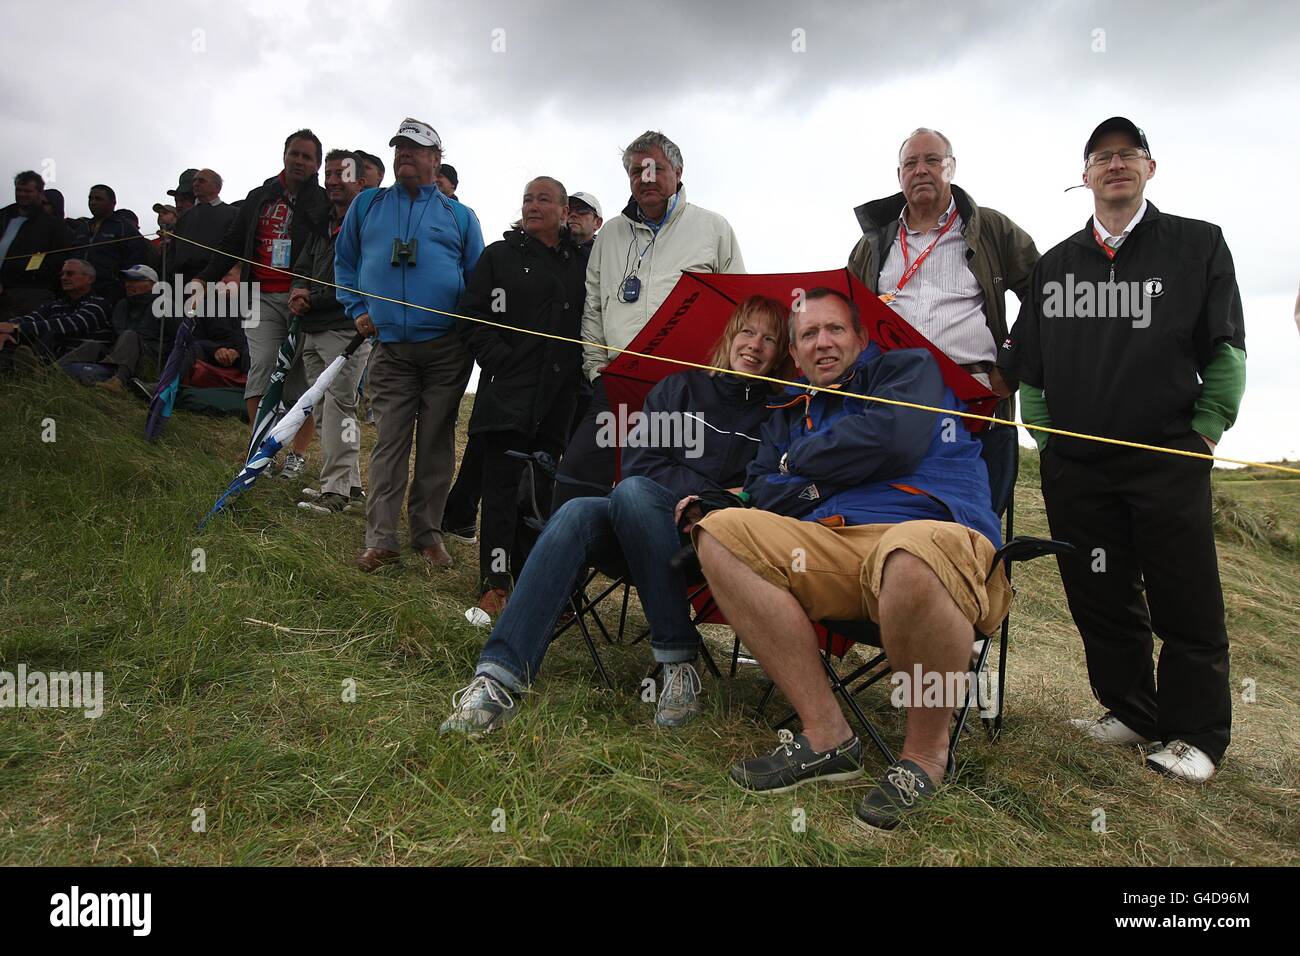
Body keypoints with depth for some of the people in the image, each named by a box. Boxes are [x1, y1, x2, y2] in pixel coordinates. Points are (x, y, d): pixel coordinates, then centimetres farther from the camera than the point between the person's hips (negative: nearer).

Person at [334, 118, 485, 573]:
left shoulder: (460, 216, 10)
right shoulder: (367, 205, 14)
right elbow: (344, 261, 22)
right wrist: (357, 309, 9)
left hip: (446, 348, 0)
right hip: (390, 347, 1)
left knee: (437, 441, 3)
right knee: (389, 442, -4)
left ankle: (427, 532, 13)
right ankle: (380, 539, -1)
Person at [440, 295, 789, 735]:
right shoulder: (678, 389, 13)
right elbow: (639, 463, 3)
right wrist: (712, 492, -8)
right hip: (636, 539, 3)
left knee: (632, 492, -32)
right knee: (577, 513, -30)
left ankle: (678, 661, -30)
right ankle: (497, 677, -40)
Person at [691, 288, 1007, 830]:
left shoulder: (908, 367, 15)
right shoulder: (789, 414, 30)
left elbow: (894, 438, -7)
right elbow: (761, 491, 17)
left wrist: (800, 461, 7)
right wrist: (820, 486, -3)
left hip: (931, 530, -5)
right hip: (831, 550, 6)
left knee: (909, 556, -42)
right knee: (720, 532, -15)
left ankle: (927, 753, -14)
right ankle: (826, 735, -15)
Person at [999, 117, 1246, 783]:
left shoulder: (1199, 245, 6)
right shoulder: (1055, 264, 14)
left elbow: (1225, 351, 3)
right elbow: (1026, 358, 17)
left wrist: (1205, 432, -3)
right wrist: (1042, 429, 8)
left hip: (1168, 464, -3)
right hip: (1072, 466, 3)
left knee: (1186, 605, 0)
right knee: (1101, 601, 9)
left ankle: (1195, 733, 14)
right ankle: (1131, 711, 24)